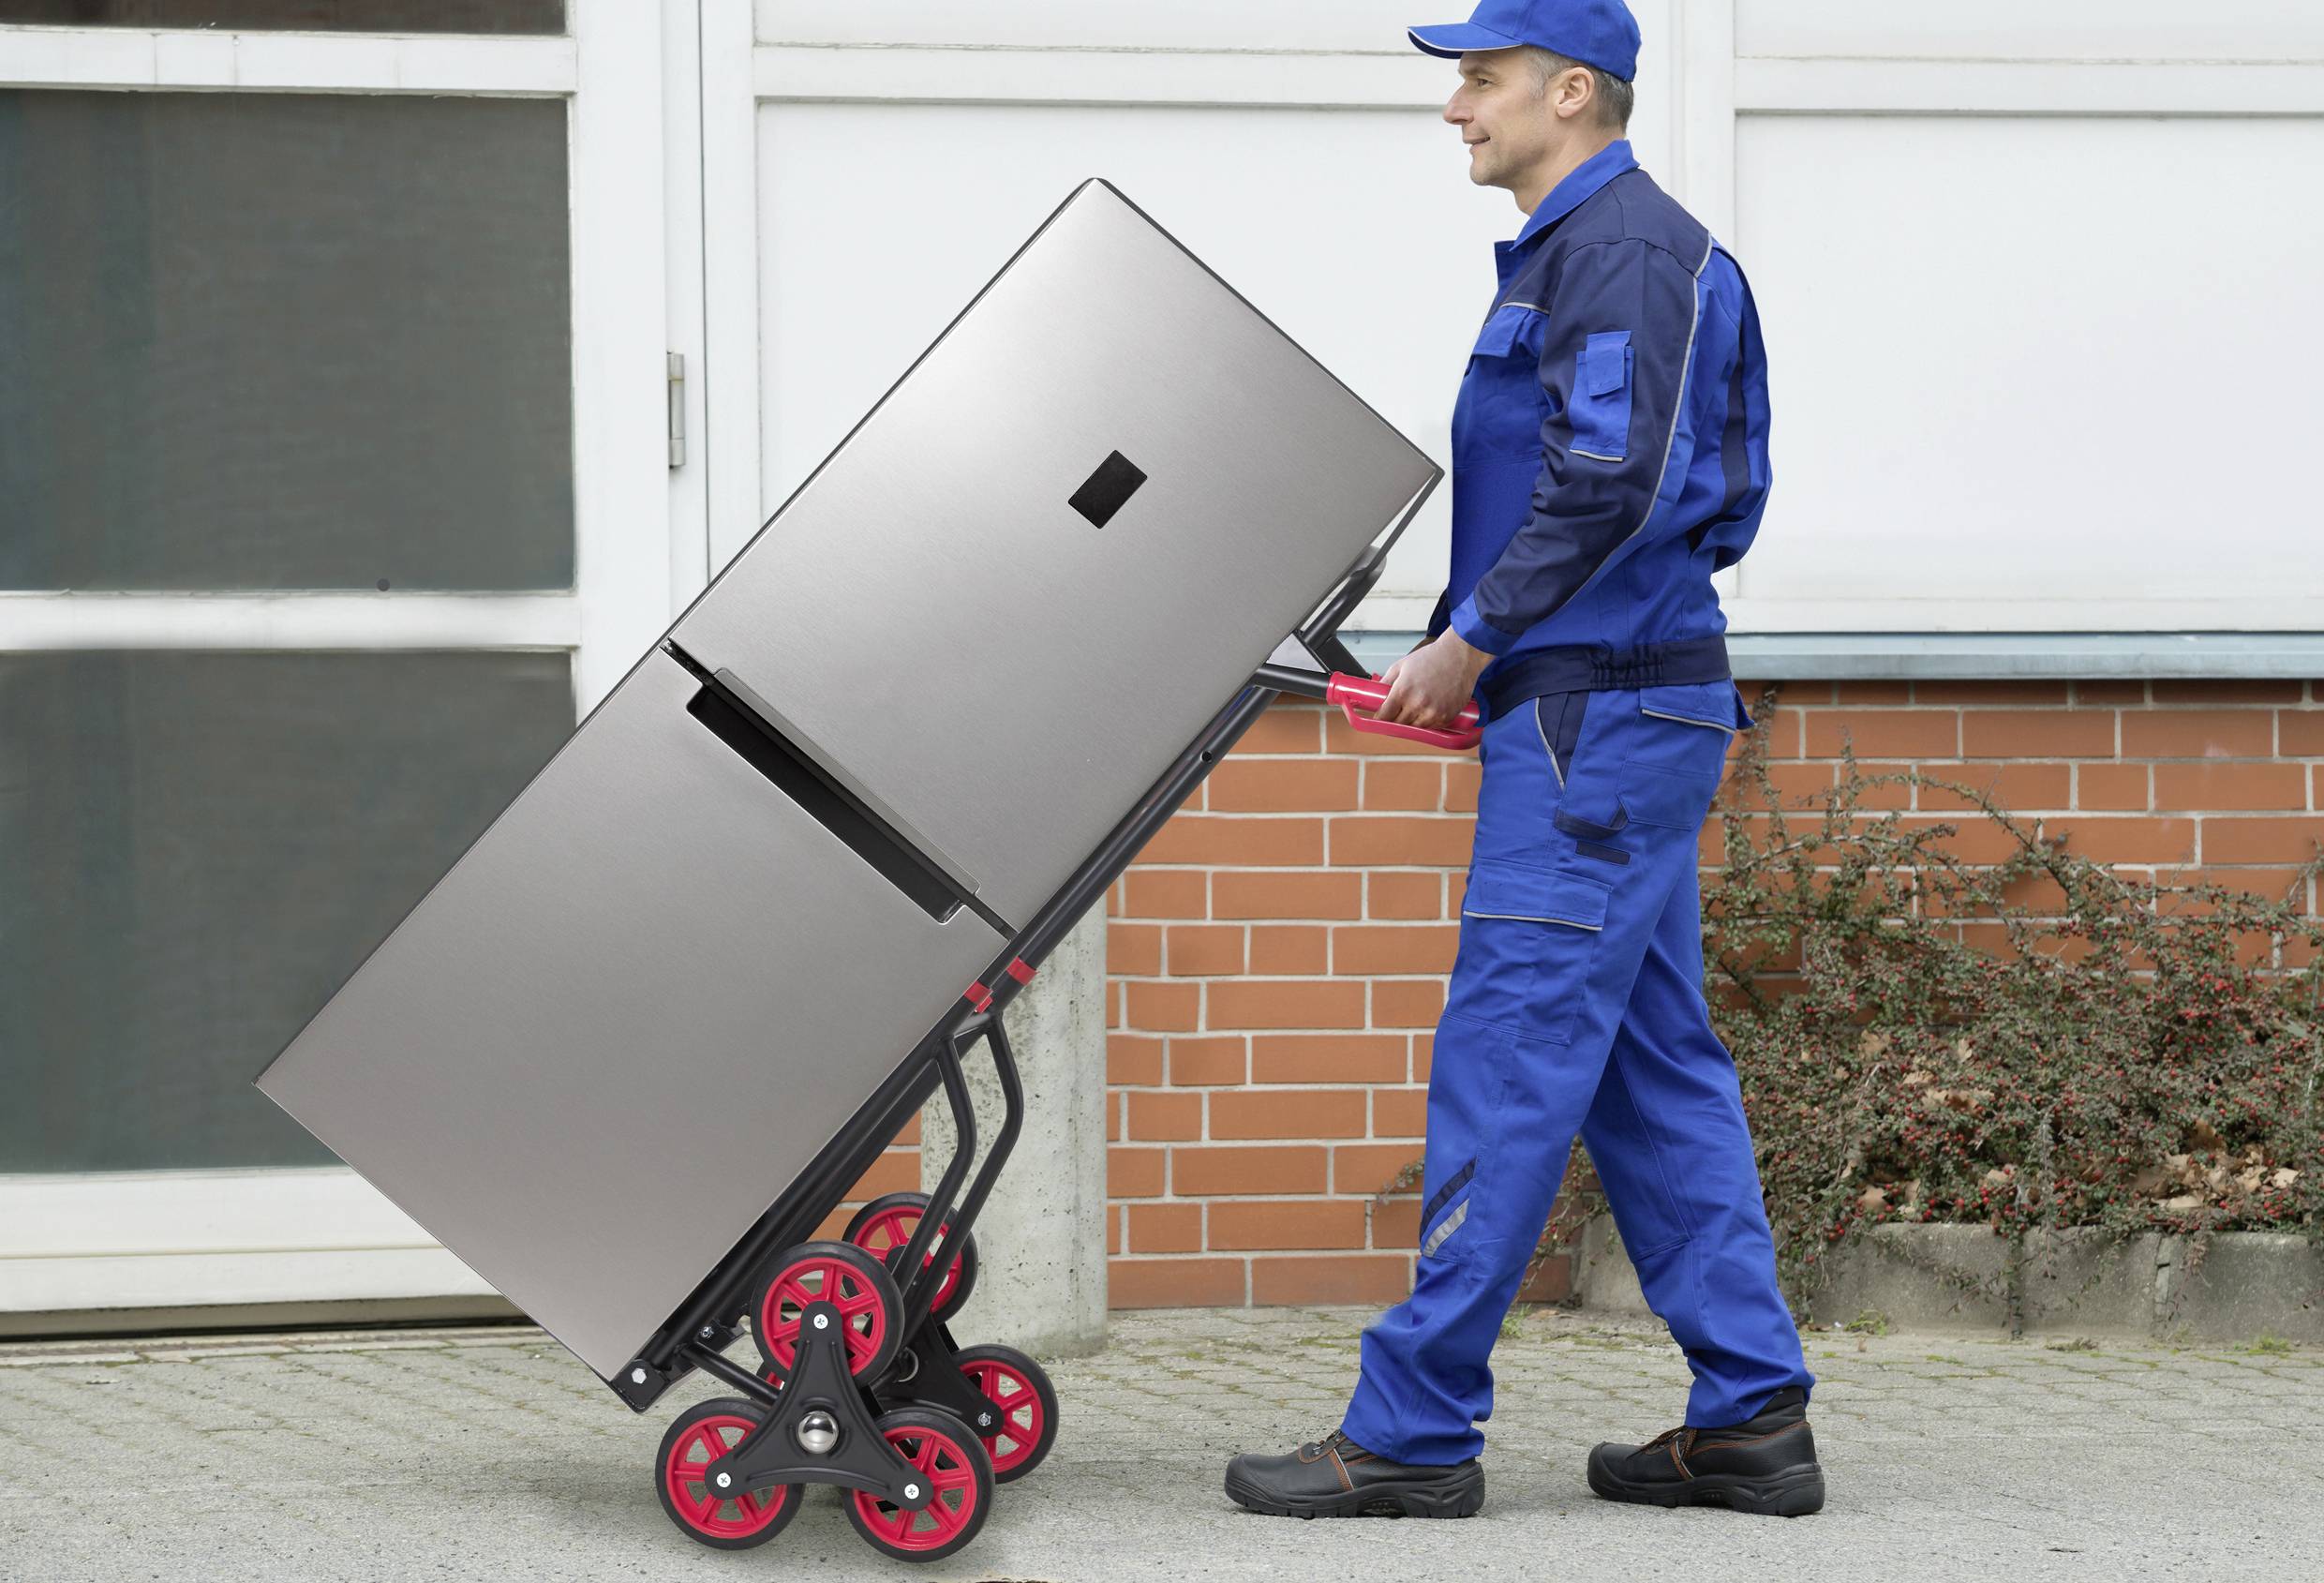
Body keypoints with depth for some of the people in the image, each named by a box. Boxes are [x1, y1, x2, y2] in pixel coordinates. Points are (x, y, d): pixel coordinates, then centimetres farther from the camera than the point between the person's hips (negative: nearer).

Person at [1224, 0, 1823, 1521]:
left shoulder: (1622, 244, -12)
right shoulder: (1584, 248, 20)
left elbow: (1609, 483, -22)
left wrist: (1475, 636, -13)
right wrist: (1481, 651, 14)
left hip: (1600, 714, -11)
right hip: (1613, 718, 11)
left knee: (1507, 1064, -9)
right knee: (1655, 1070, 10)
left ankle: (1415, 1426, -7)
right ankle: (1750, 1415, 12)